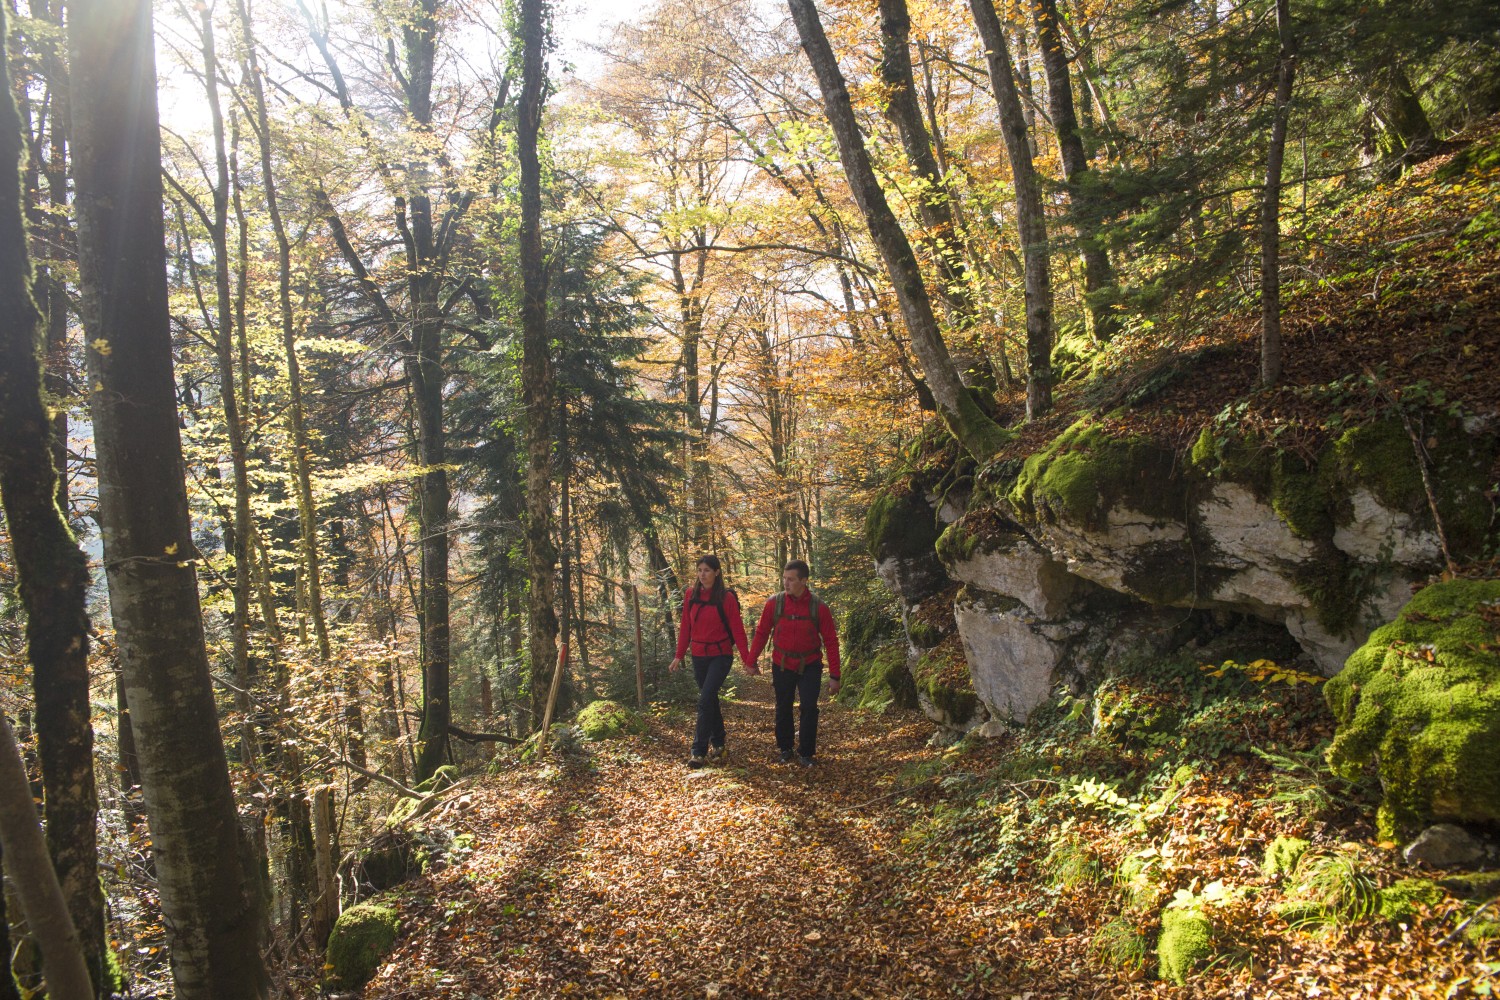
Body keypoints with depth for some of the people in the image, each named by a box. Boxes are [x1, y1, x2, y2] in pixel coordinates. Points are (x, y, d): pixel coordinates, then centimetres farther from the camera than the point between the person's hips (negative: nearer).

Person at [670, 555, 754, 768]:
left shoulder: (727, 597, -10)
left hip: (720, 656, -4)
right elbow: (685, 627, 7)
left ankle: (699, 751, -10)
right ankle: (717, 743, 30)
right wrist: (679, 656, 7)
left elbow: (737, 630, -9)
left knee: (705, 701, -13)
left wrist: (746, 660, -10)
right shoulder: (691, 595, 1)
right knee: (710, 699, 14)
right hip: (698, 656, 4)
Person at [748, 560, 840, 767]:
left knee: (809, 708, -5)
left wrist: (834, 676, -10)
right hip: (782, 665, 1)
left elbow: (831, 642, -8)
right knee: (783, 708, 11)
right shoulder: (774, 604, -10)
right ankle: (785, 750, 29)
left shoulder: (819, 608, -12)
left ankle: (805, 753, 10)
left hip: (810, 666, -1)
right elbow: (762, 633, 2)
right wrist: (752, 661, 5)